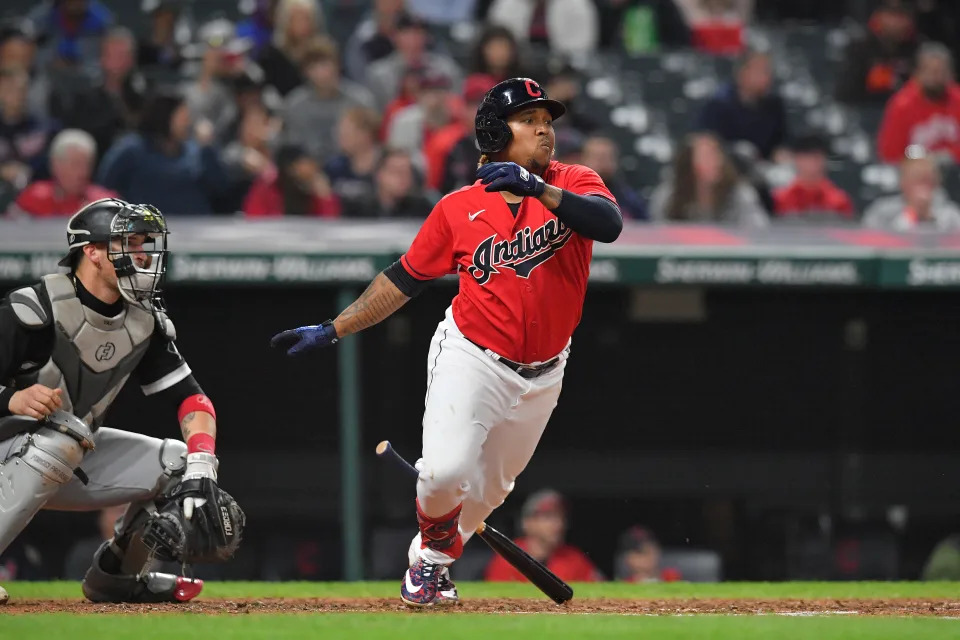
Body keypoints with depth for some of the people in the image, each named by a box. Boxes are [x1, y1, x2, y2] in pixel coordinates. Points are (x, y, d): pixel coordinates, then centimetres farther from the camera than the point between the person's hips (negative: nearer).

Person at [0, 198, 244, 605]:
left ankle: (115, 573, 11)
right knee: (60, 439, -39)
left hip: (76, 463, 7)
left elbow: (189, 399, -4)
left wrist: (200, 471, -21)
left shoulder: (144, 323, -1)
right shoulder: (33, 310, -23)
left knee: (183, 463, -4)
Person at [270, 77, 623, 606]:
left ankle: (435, 562, 39)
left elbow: (610, 224, -26)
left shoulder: (574, 184, -4)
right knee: (446, 470, -21)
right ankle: (433, 547, 10)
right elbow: (404, 279, 5)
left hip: (541, 376, 2)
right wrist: (333, 330, 3)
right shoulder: (459, 209, -4)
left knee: (490, 487, 14)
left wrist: (538, 188, -36)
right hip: (471, 359, -2)